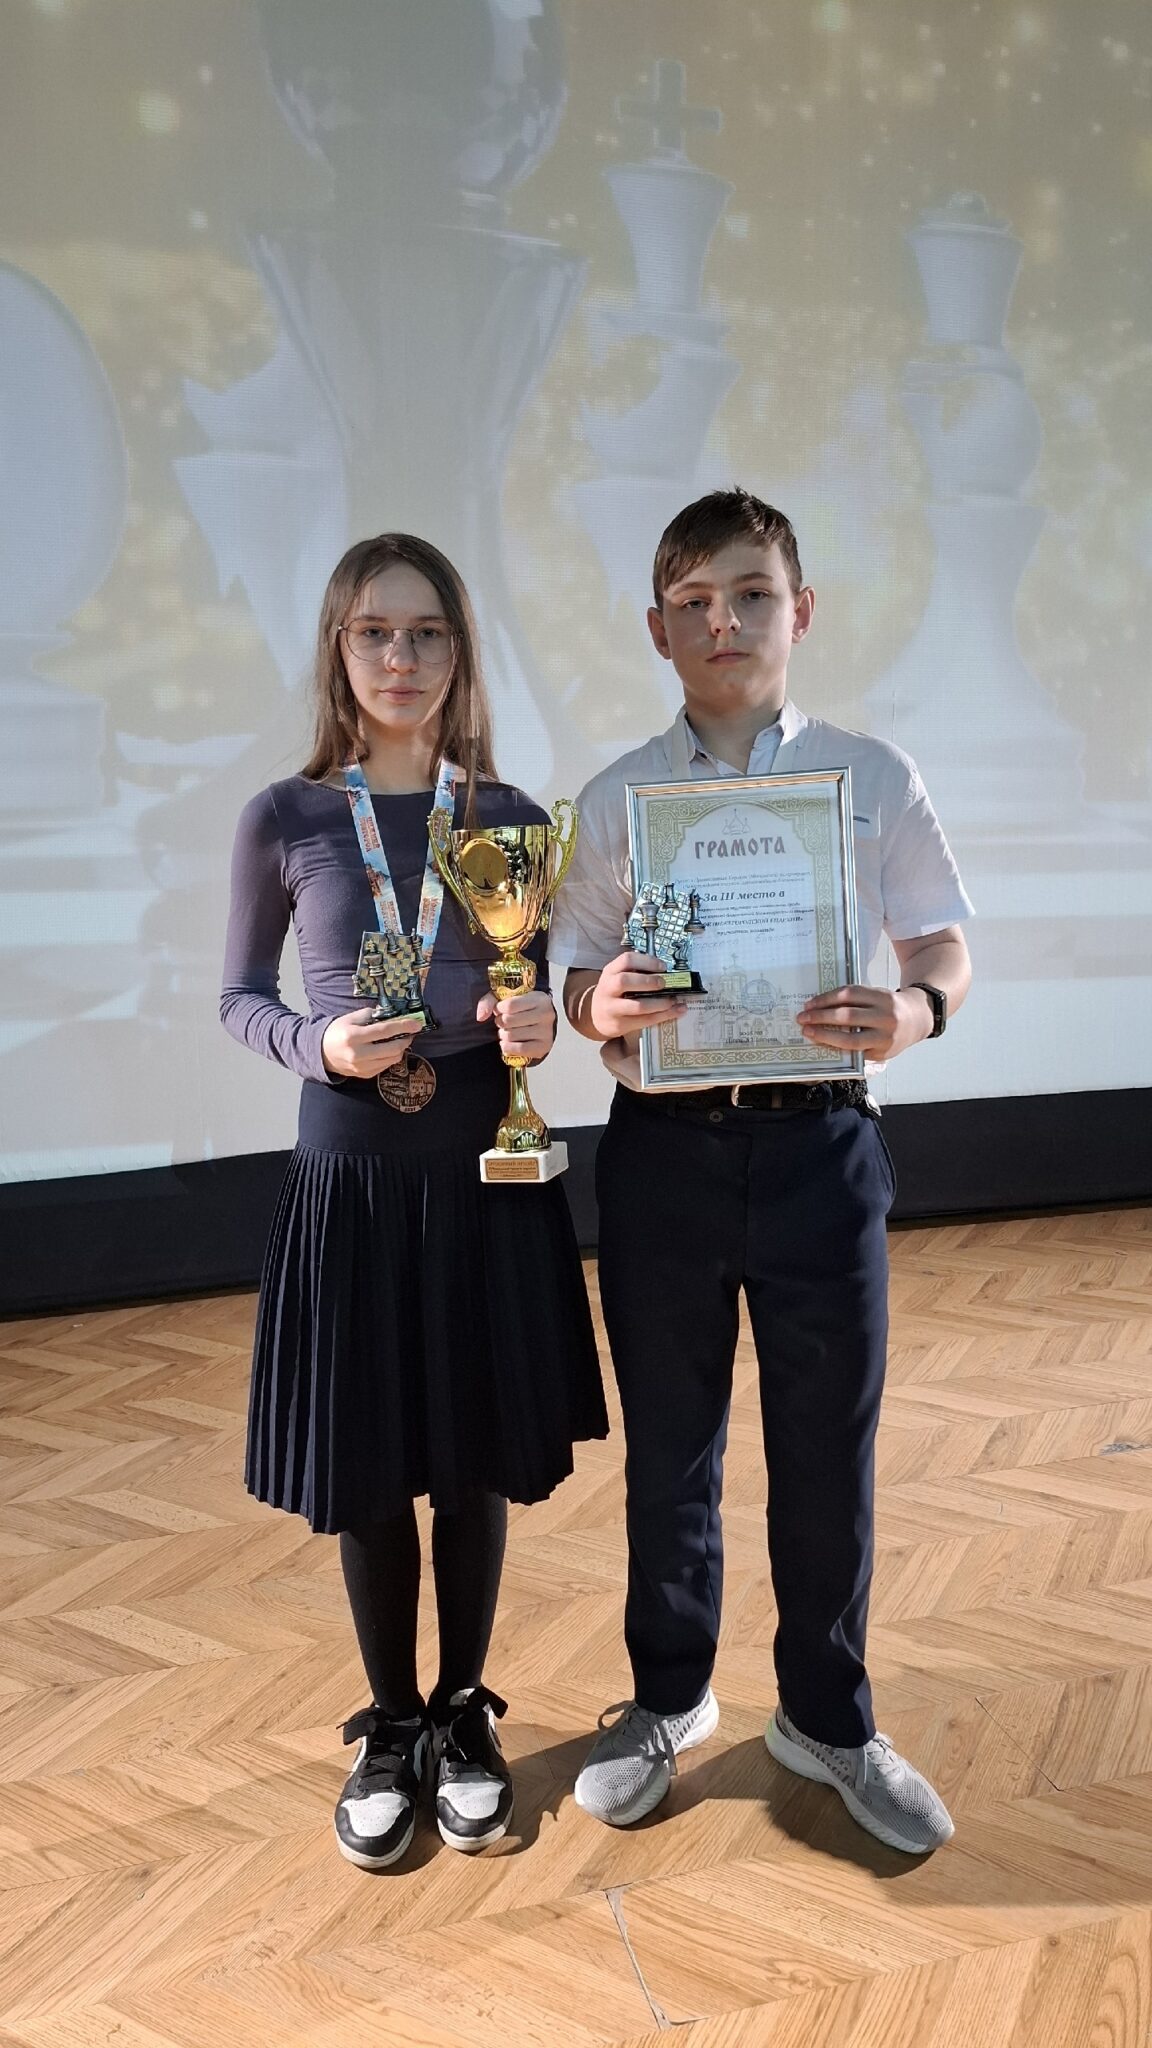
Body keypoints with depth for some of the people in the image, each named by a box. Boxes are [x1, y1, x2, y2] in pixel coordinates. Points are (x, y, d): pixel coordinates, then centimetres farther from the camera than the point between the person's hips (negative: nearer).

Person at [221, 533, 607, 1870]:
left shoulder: (509, 817, 2)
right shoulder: (283, 820, -2)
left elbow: (538, 984, 10)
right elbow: (240, 998, 4)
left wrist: (538, 1021, -12)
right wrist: (321, 1046, -15)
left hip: (487, 1171, 1)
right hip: (352, 1174, -1)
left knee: (478, 1458, 11)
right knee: (367, 1469, 10)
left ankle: (462, 1713, 34)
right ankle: (389, 1725, 33)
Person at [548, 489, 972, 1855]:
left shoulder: (872, 778, 3)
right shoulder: (614, 801, 4)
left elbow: (945, 945, 5)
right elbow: (573, 975, 5)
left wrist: (916, 1010, -18)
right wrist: (602, 1005, -19)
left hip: (818, 1141, 0)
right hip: (663, 1147, 1)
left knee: (830, 1447, 10)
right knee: (668, 1444, 14)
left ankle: (826, 1716, 36)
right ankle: (668, 1697, 38)